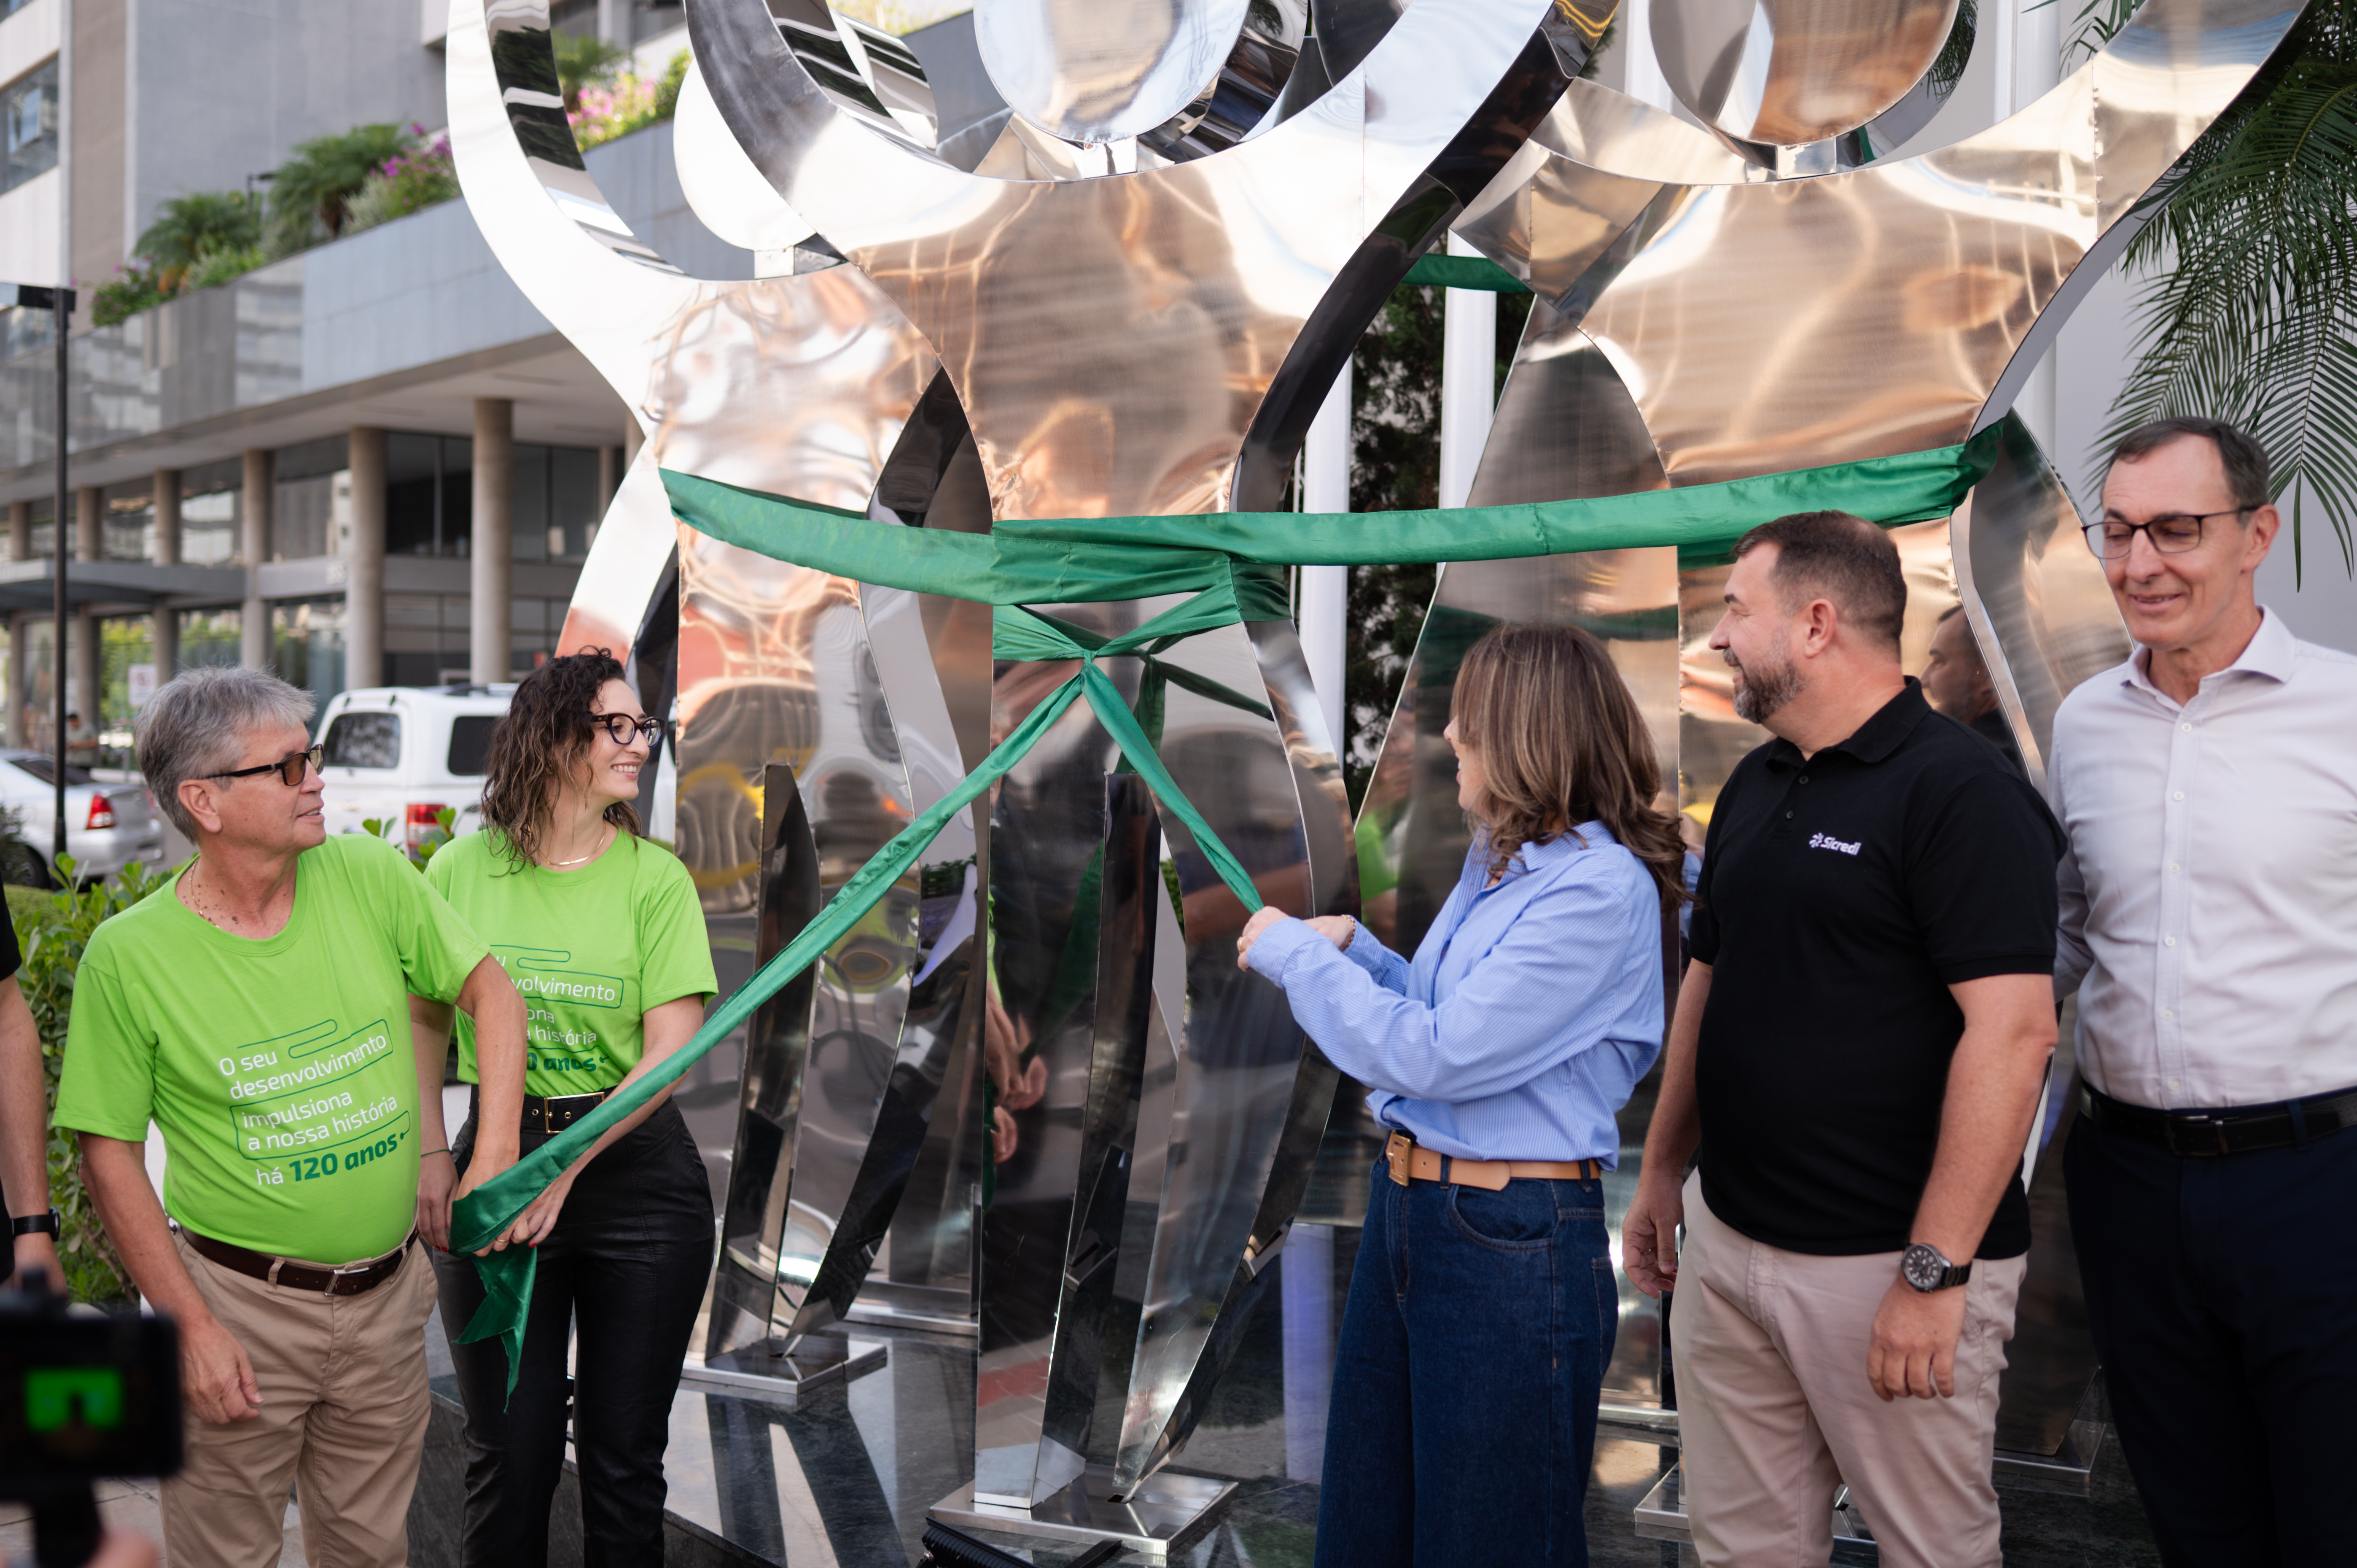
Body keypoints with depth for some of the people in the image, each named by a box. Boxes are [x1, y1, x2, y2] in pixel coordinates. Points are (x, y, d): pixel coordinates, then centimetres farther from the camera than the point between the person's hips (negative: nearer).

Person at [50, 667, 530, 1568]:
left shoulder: (370, 877, -4)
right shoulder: (130, 955, -12)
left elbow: (489, 990, 6)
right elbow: (110, 1154, -7)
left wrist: (498, 1153, -6)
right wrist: (190, 1324, -11)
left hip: (387, 1295, 3)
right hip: (239, 1306, -3)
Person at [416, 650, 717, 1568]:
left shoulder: (655, 877, -3)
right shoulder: (461, 870, 0)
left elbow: (671, 1052, -9)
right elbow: (425, 1019, 9)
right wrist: (433, 1156, -3)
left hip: (636, 1173, 0)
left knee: (625, 1454, 7)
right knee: (509, 1450, 6)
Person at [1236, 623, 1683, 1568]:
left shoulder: (1599, 888, -19)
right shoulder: (1500, 862, 11)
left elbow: (1433, 1057, -22)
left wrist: (1294, 954, -11)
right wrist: (1354, 949, 9)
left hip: (1513, 1248, -9)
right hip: (1406, 1209, 9)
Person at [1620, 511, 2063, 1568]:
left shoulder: (1960, 792, -14)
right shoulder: (1755, 786, 12)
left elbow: (2013, 1033, -21)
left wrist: (1935, 1272, -23)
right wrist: (1662, 1170, 18)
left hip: (1882, 1262, -7)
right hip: (1727, 1236, 7)